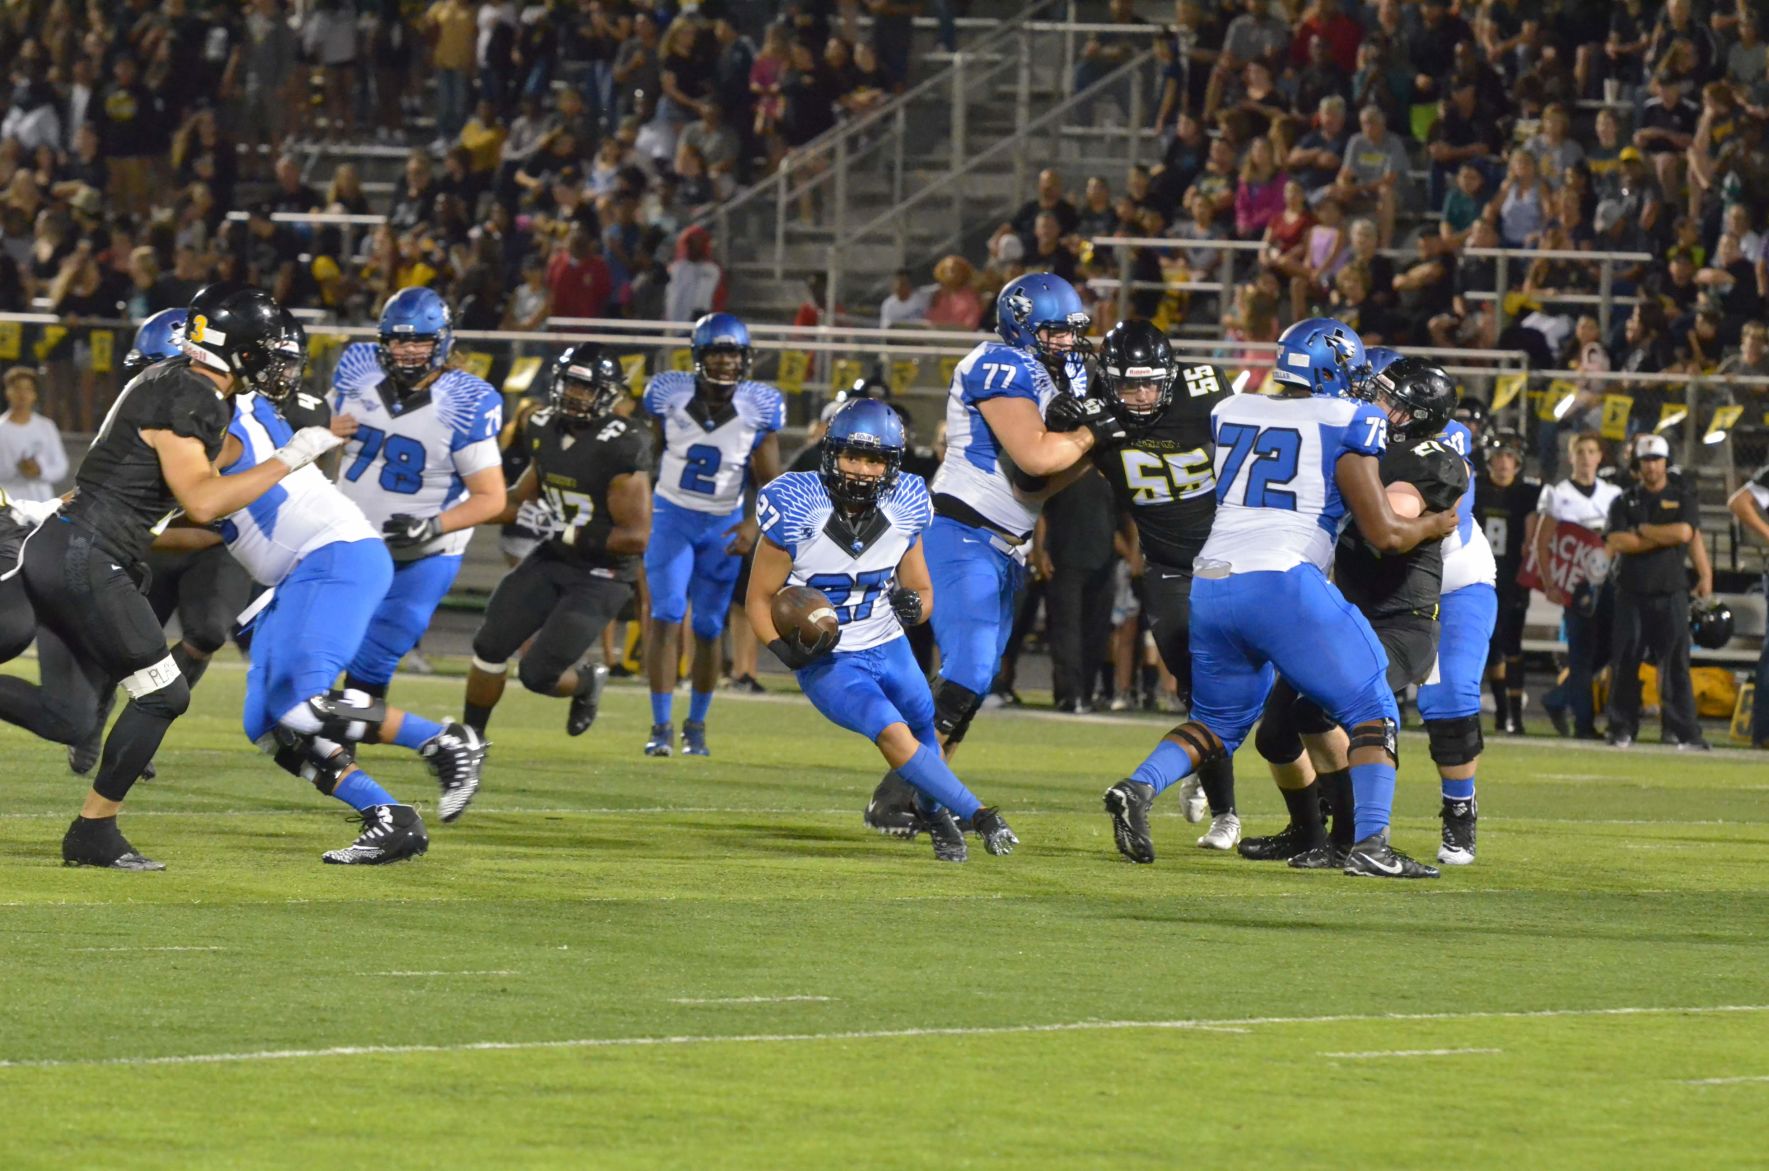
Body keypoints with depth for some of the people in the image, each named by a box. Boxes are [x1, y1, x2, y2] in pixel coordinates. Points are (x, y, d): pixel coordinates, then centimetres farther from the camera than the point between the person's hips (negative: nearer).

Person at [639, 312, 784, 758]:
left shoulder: (760, 407, -11)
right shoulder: (669, 393, -12)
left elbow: (768, 480, -5)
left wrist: (753, 523, -21)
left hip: (724, 524, 1)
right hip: (672, 515, -1)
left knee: (708, 629, 6)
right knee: (667, 617, -14)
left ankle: (696, 726, 22)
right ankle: (661, 726, -11)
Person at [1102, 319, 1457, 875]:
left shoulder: (1230, 413, 17)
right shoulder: (1346, 425, 2)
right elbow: (1385, 534, 1)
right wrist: (1434, 525, 21)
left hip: (1210, 584, 6)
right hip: (1283, 584, -5)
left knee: (1218, 722, 22)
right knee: (1372, 713, 5)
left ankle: (1139, 786, -4)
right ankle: (1370, 843, -10)